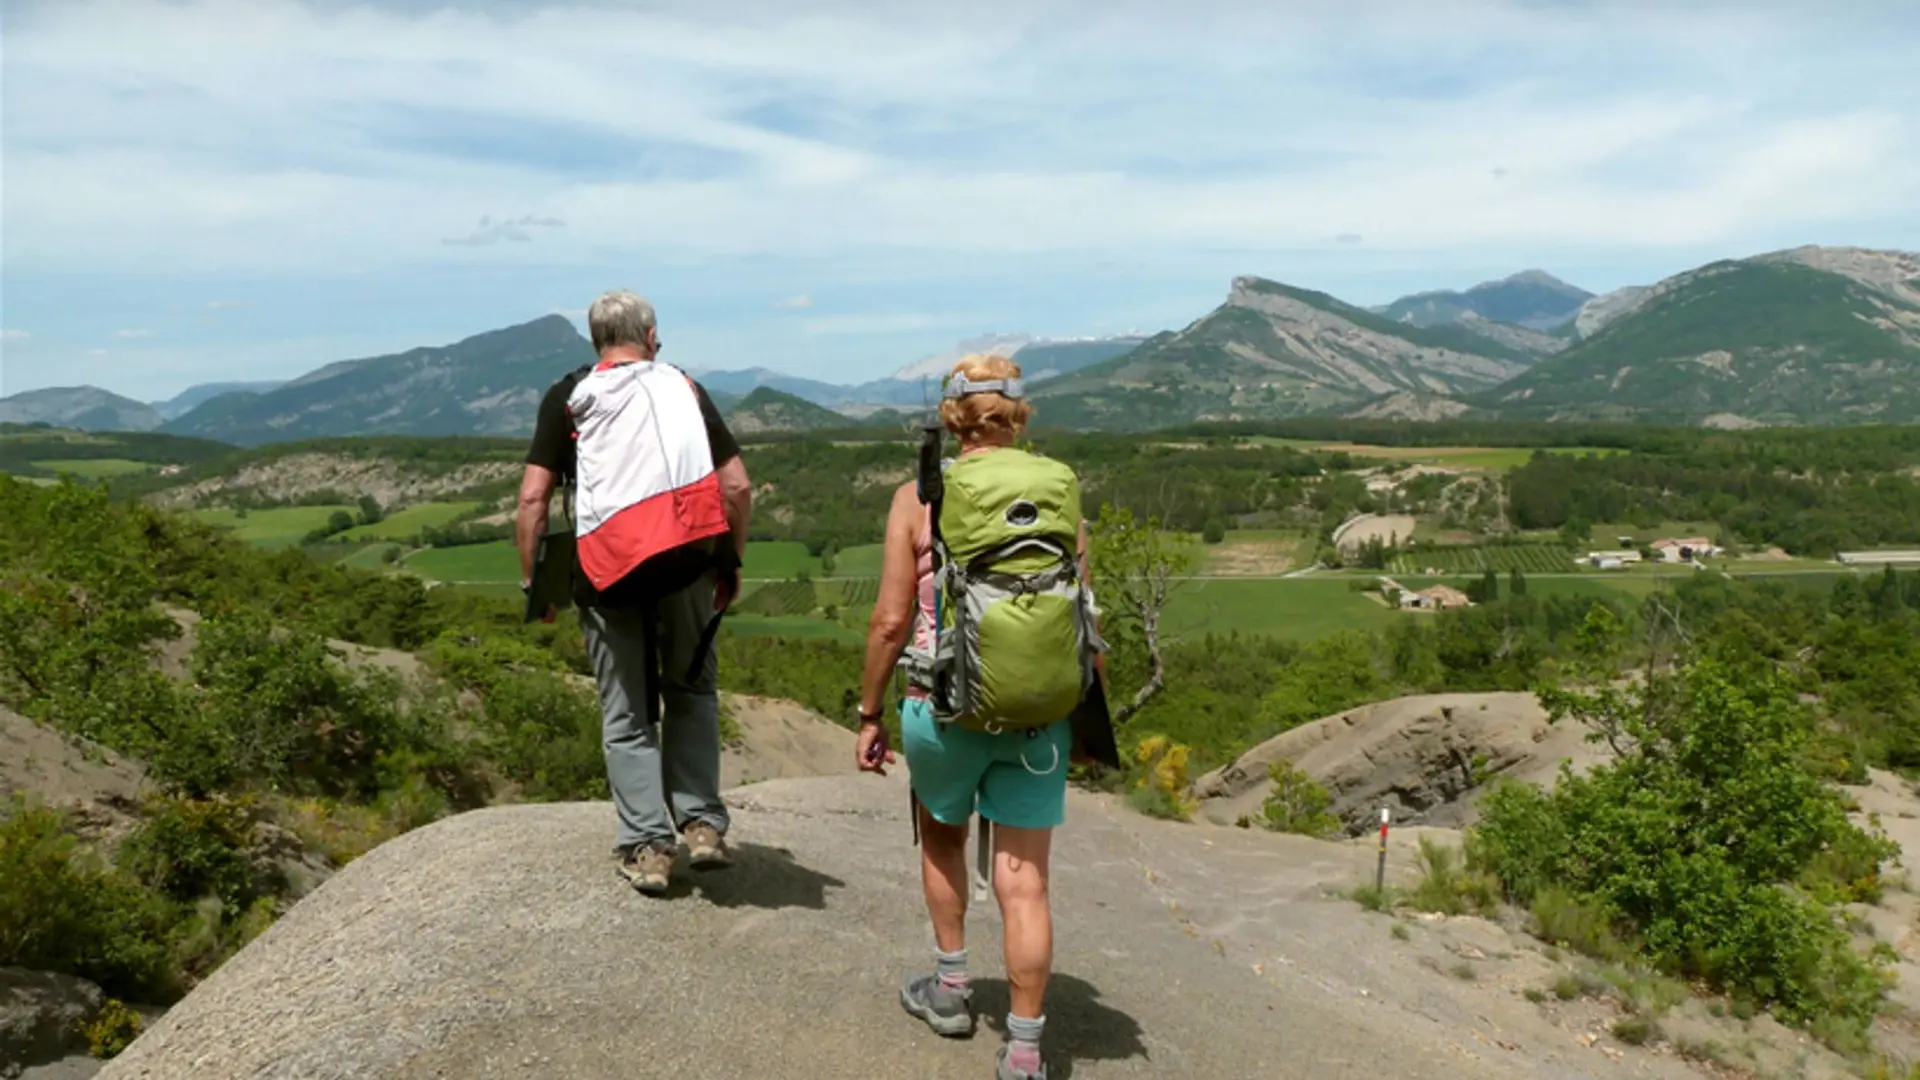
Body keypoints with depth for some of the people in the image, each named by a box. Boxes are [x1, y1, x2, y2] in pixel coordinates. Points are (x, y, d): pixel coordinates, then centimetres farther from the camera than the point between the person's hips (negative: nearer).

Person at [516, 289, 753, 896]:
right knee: (692, 691, 19)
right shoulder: (683, 387, 13)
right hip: (688, 560, 1)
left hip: (607, 568, -1)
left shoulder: (569, 398, 9)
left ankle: (646, 846, 9)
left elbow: (533, 496, 0)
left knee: (626, 716, 11)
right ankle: (702, 824, 11)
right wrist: (732, 561, 16)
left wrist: (532, 579, 7)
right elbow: (737, 486, 7)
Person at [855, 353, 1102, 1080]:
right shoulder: (1059, 495, 1)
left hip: (943, 706, -1)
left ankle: (950, 988, 37)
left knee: (941, 833, 27)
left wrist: (870, 712, 6)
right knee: (1023, 881, 7)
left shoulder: (918, 498, -5)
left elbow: (890, 621, -6)